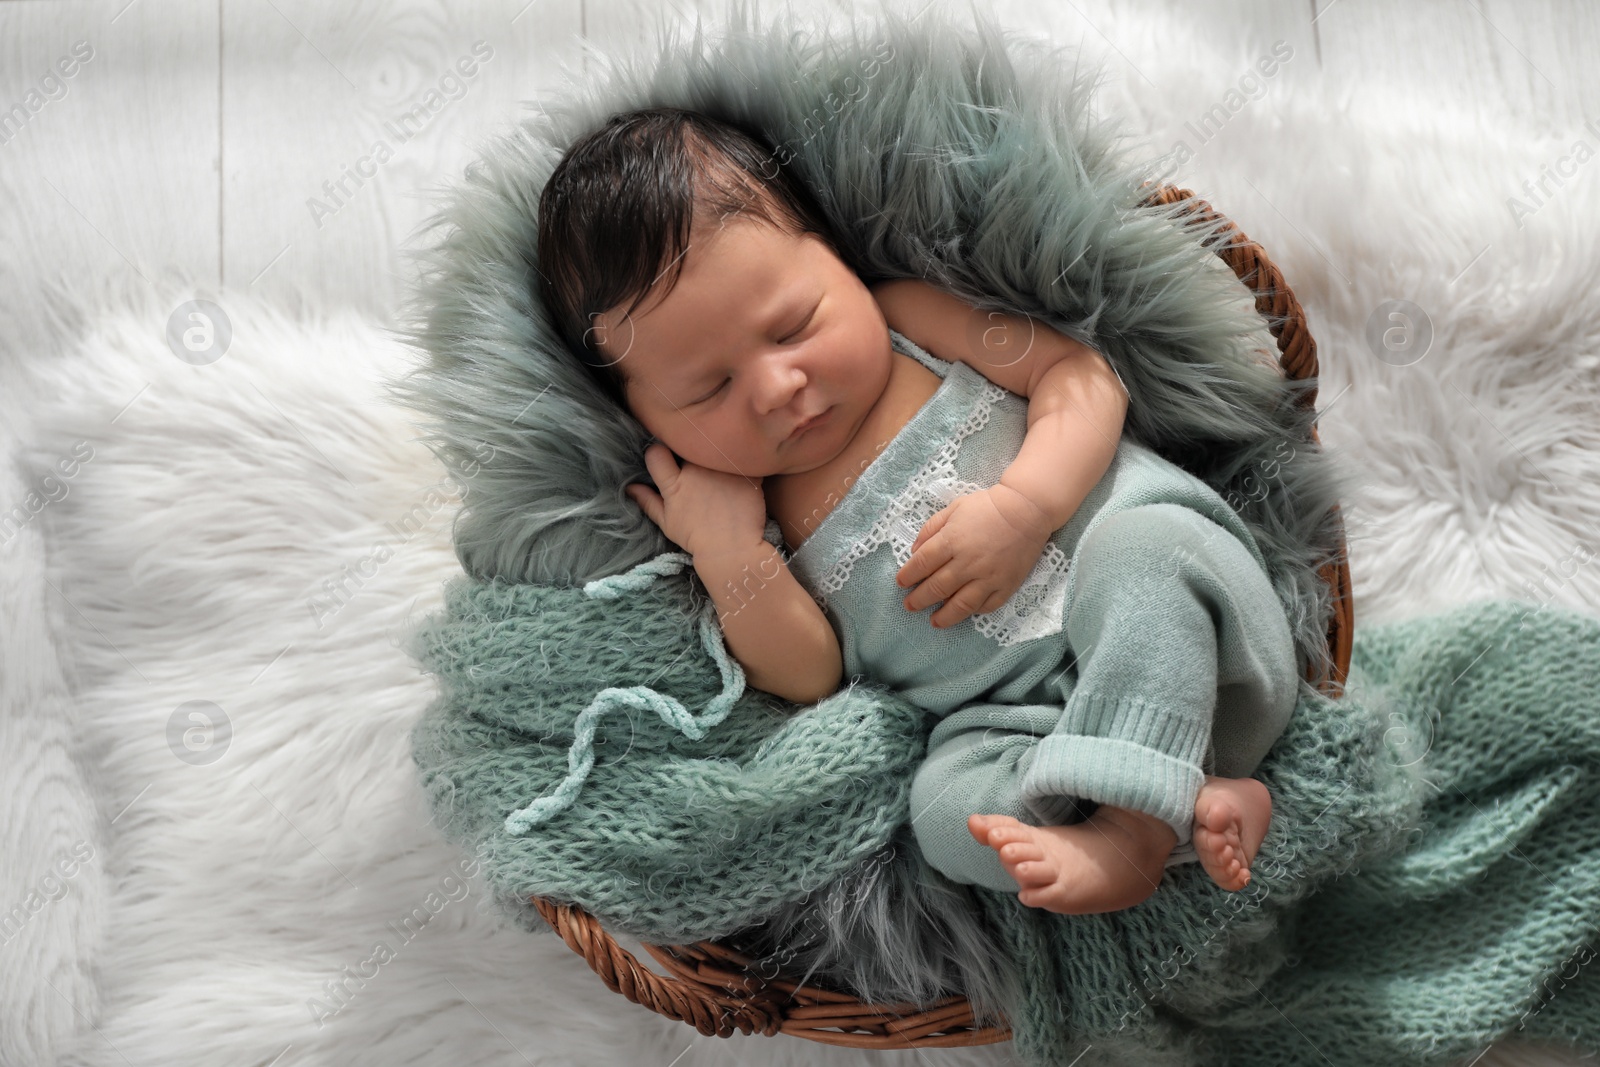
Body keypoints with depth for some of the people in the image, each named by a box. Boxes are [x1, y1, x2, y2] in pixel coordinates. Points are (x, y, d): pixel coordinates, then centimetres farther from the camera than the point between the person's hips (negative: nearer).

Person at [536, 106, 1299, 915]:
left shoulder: (910, 318, 2)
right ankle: (1191, 807, -32)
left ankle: (1138, 817, -32)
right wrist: (730, 559, -11)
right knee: (945, 805, -27)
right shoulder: (733, 503, 6)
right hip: (1019, 717, 2)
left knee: (1140, 545, -32)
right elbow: (809, 681, 3)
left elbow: (1082, 374, -1)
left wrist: (1022, 504, -18)